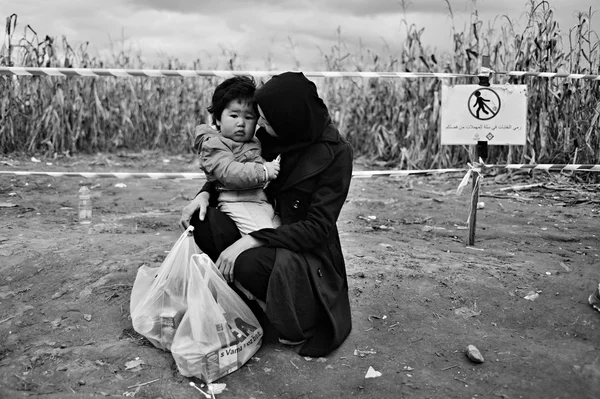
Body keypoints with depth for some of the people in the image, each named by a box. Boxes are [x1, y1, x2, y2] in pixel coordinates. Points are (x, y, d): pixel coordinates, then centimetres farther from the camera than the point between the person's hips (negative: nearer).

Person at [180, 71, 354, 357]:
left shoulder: (335, 154, -21)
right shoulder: (273, 136, -4)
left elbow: (317, 227, -23)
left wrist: (252, 241, -31)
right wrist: (205, 193, -10)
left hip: (305, 247, -5)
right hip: (269, 224, 6)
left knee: (249, 263, -34)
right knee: (201, 221, -17)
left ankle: (300, 324, -7)